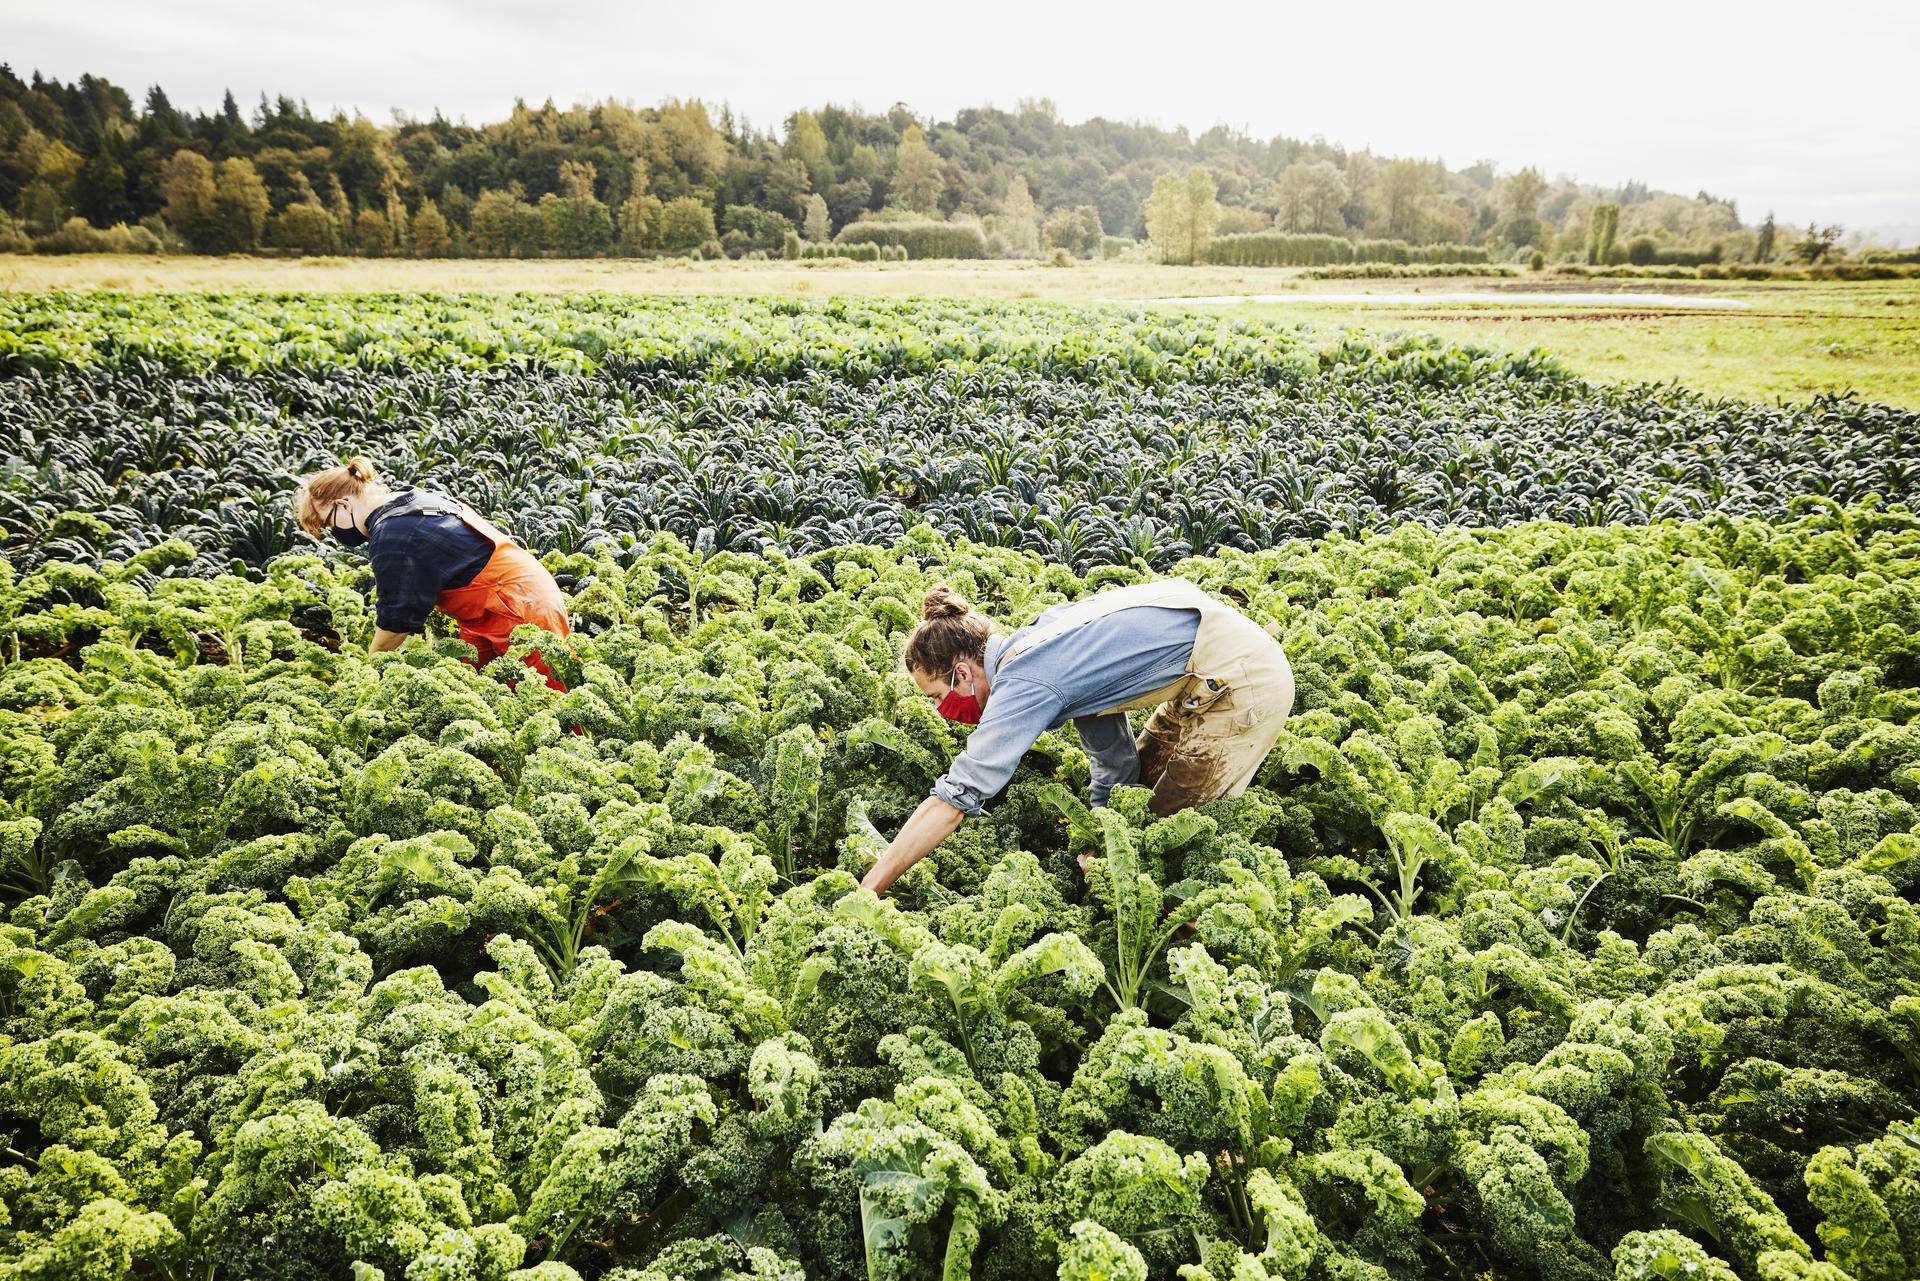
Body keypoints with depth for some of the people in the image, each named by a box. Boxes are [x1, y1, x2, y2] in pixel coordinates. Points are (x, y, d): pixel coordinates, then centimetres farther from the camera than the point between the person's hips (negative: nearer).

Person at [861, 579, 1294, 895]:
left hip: (1242, 685, -9)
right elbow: (1116, 757, 8)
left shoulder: (1022, 686, -20)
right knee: (1133, 786, 17)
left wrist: (865, 892, -22)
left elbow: (954, 798, -25)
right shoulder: (1036, 645, 6)